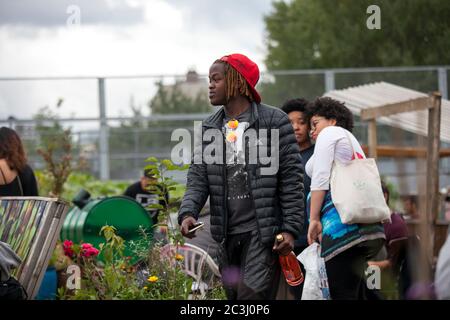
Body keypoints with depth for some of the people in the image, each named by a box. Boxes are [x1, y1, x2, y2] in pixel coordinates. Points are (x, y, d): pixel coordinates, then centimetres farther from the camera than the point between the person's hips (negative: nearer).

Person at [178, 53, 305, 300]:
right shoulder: (208, 129, 12)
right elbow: (198, 178, 7)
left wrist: (290, 229, -9)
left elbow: (291, 179, -3)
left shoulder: (275, 122, -2)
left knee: (253, 295, -17)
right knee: (234, 295, 10)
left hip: (264, 233, -6)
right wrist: (188, 212, -13)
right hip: (227, 236, 6)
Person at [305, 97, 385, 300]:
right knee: (356, 293, 8)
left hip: (341, 224, -9)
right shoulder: (352, 142, 31)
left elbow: (321, 177, -6)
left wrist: (315, 218, -8)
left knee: (342, 294, -13)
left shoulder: (330, 133, 5)